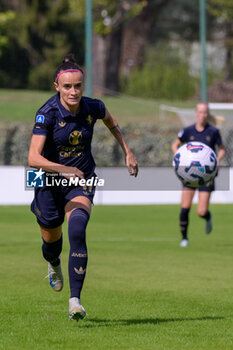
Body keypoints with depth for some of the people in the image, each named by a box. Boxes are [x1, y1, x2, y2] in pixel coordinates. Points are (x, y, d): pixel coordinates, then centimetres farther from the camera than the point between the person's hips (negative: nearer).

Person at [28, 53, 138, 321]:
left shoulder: (92, 108, -11)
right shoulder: (47, 113, -22)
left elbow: (110, 121, 16)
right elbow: (33, 158, -32)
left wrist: (127, 152, 15)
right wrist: (62, 169, -47)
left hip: (82, 181, 1)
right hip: (50, 182, -1)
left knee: (77, 232, -26)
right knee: (52, 241, 16)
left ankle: (75, 301, -26)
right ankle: (54, 265, 56)